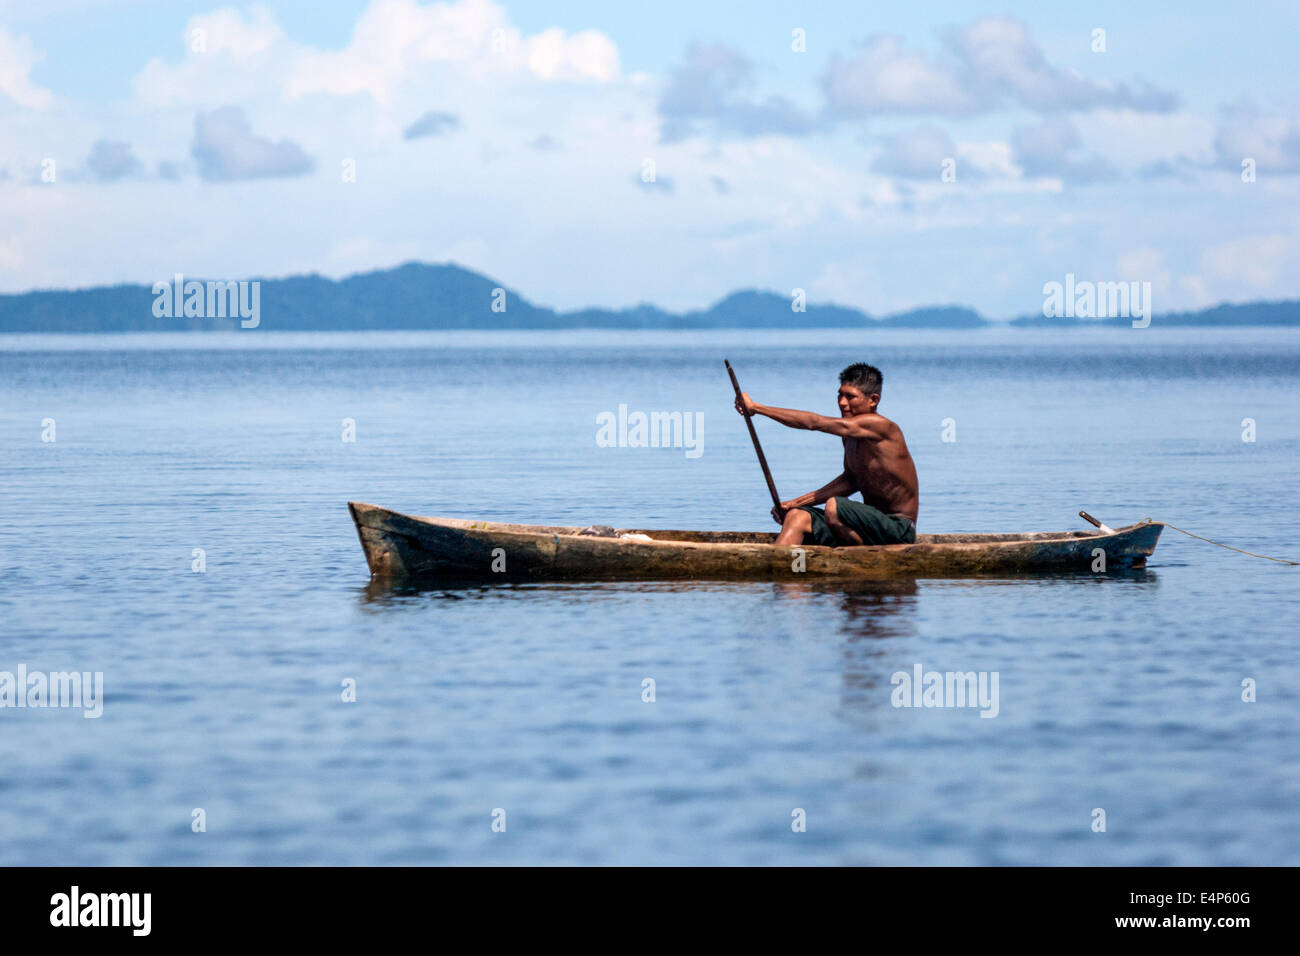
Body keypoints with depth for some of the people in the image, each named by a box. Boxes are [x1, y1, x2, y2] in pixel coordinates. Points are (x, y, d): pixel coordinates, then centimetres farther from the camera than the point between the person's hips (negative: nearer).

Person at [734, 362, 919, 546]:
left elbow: (814, 423, -22)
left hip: (899, 529, -9)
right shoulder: (850, 435, 10)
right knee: (797, 517, -4)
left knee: (834, 507, -31)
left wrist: (756, 408, -19)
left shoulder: (880, 426, -19)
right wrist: (798, 502, 16)